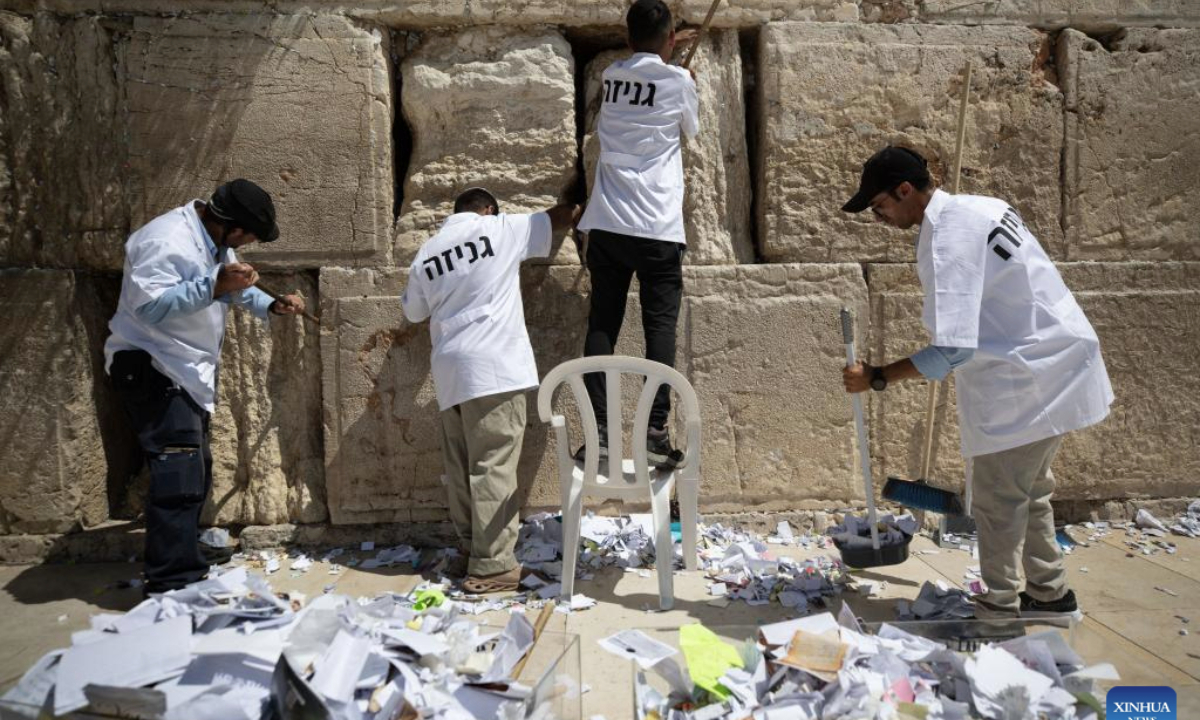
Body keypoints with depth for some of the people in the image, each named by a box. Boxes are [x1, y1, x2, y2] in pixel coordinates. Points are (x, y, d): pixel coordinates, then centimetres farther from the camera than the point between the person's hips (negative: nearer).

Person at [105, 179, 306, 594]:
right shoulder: (167, 241, -23)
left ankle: (181, 570, 26)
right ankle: (172, 585, -12)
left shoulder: (215, 241, 9)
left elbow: (234, 290, 23)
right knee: (179, 474, -16)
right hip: (151, 370, -10)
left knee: (196, 471, 14)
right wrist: (213, 287, -35)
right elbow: (147, 306, -30)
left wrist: (271, 306, 9)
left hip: (186, 372, 11)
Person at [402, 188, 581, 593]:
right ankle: (494, 565, -3)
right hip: (493, 367, -5)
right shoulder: (501, 229, 4)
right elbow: (561, 220, 17)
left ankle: (474, 552, 19)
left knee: (462, 468, 11)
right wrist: (577, 204, 39)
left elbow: (414, 312, 28)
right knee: (492, 468, -6)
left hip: (450, 371, 5)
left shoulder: (425, 256, 15)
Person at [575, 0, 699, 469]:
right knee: (660, 329, 1)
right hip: (657, 229, -4)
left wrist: (666, 48, 53)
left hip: (605, 225, 4)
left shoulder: (611, 75, 14)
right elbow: (693, 129, 20)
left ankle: (599, 431, 3)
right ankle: (656, 434, -1)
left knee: (601, 327, 4)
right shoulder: (678, 80, 1)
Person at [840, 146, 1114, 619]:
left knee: (997, 498, 3)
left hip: (1029, 380, -10)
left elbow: (951, 350, -28)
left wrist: (876, 378, -19)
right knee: (1028, 490, 21)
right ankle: (1050, 593, 34)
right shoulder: (978, 207, 7)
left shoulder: (947, 238, -23)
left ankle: (1000, 605, 19)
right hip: (1057, 365, 10)